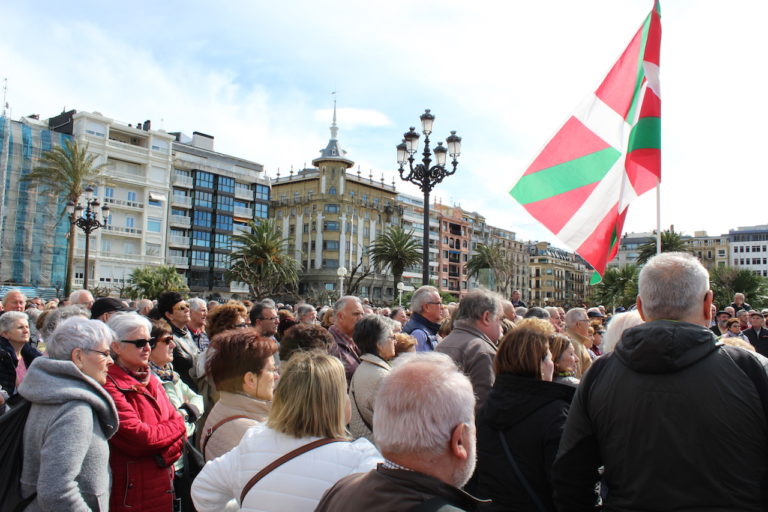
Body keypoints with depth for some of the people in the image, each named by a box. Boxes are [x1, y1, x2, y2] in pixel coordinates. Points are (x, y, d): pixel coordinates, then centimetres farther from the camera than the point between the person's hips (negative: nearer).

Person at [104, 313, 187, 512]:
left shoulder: (151, 381, 10)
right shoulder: (109, 385, -17)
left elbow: (177, 420, 6)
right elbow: (137, 437, -23)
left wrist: (165, 455, -13)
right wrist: (176, 427, -7)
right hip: (130, 494, -7)